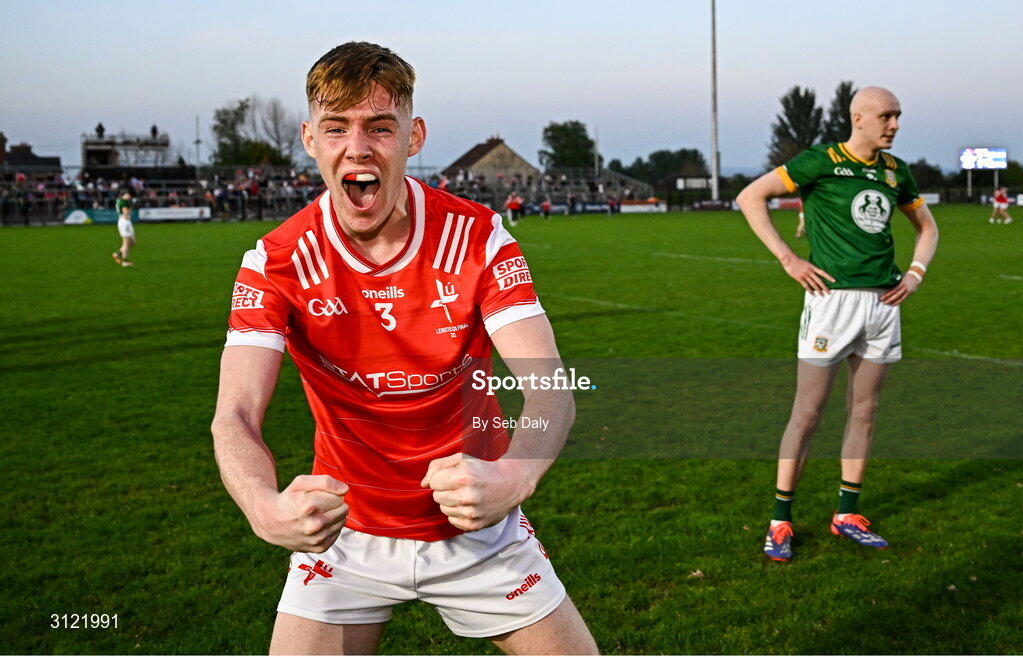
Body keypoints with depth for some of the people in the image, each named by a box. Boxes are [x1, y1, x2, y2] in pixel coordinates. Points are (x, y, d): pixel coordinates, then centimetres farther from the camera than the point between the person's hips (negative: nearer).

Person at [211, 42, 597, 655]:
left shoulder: (477, 235, -15)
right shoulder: (276, 262, -13)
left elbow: (550, 390, -23)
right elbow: (235, 415, -22)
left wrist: (511, 476, -45)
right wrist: (267, 507, -45)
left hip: (478, 524, 1)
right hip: (345, 530, 0)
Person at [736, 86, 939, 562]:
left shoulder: (895, 171, 12)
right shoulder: (821, 161, -6)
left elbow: (927, 226, 26)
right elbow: (750, 197, -8)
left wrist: (916, 273, 9)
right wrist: (788, 260, -12)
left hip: (883, 301, 6)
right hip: (833, 296, -6)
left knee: (865, 411, 11)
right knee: (808, 412, -3)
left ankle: (847, 515, 23)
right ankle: (781, 521, 7)